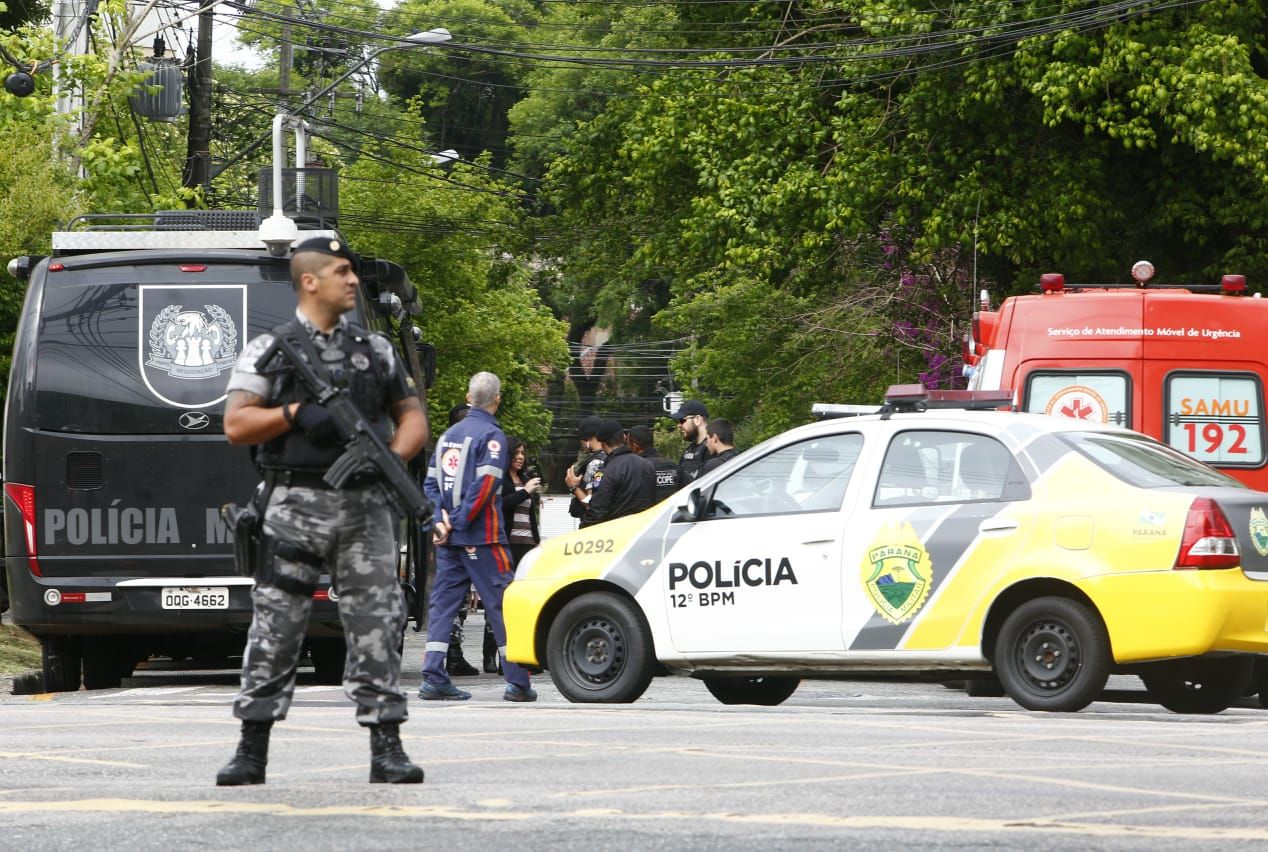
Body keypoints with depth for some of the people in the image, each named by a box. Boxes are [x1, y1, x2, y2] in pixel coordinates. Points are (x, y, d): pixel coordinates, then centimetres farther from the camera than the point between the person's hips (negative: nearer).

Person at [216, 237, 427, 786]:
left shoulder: (375, 349, 16)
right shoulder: (270, 349, 6)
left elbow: (412, 416, 16)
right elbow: (236, 425, 0)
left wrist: (392, 457, -4)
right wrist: (297, 414, -14)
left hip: (364, 507, 3)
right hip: (297, 505, -3)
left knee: (376, 625, -3)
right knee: (275, 628, -1)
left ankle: (387, 750, -1)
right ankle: (251, 752, 5)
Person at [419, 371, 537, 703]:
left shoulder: (449, 435, 14)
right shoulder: (491, 435, -8)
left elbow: (431, 483, 11)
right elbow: (485, 485, -17)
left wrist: (440, 521, 1)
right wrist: (460, 522, -12)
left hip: (449, 537, 6)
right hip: (482, 538, -6)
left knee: (442, 603, 7)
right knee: (501, 604, -2)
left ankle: (433, 678, 0)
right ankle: (517, 682, -1)